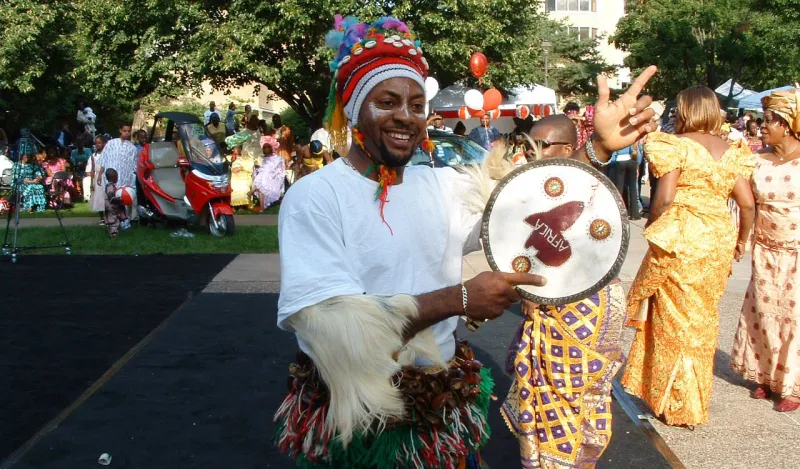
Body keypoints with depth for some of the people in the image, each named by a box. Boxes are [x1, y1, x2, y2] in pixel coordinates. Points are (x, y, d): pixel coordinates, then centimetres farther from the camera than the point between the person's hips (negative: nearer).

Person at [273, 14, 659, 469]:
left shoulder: (443, 184, 3)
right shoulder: (314, 196, -16)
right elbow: (326, 322, -26)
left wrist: (599, 146, -11)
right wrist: (459, 298, -27)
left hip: (446, 406, 6)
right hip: (357, 421, -5)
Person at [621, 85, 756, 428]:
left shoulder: (676, 144, -8)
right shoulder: (731, 151, 6)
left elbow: (664, 197, -15)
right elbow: (747, 203, 3)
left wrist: (653, 228, 2)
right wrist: (741, 240, 17)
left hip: (678, 239, -5)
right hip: (718, 242, 5)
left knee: (675, 318, 8)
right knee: (703, 318, 16)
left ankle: (679, 405, 17)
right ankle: (697, 397, 28)